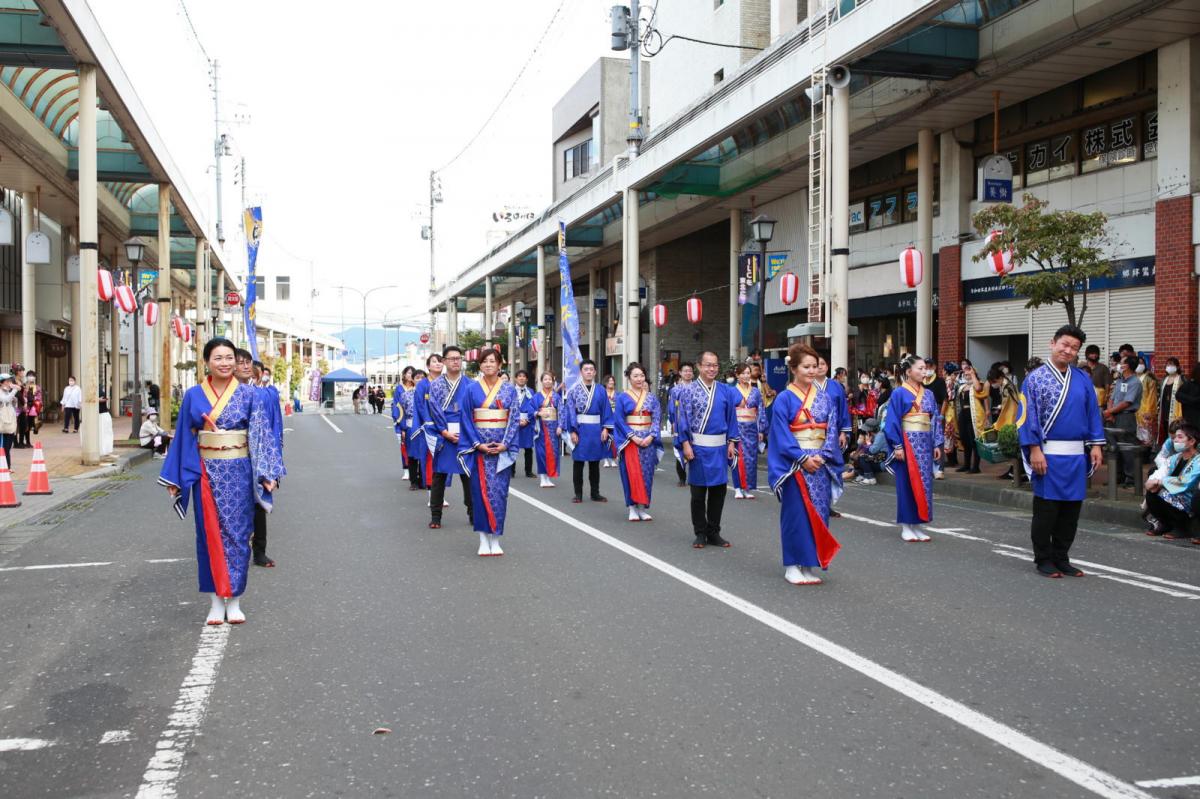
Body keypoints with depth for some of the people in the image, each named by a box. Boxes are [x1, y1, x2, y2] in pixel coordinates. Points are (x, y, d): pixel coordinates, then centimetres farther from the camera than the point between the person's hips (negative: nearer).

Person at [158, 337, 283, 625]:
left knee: (237, 532, 3)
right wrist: (176, 477, 4)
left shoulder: (249, 394, -1)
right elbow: (184, 437, 6)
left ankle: (234, 600, 14)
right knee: (211, 534, 6)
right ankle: (216, 601, 15)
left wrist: (268, 472, -12)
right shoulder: (193, 395, 3)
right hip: (206, 472, 1)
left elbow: (262, 433, -4)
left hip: (239, 472, -1)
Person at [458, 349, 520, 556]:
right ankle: (483, 539, 7)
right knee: (480, 490, 1)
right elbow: (466, 418, -1)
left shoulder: (509, 389, 3)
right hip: (478, 447, 0)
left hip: (502, 447, 0)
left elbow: (515, 418, 1)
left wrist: (505, 444, -10)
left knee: (499, 491, 0)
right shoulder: (472, 389, 2)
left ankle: (495, 538, 8)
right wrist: (478, 444, -11)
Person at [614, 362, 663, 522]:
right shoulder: (622, 397, 1)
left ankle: (643, 507, 9)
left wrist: (651, 436, -12)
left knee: (646, 474, 3)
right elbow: (619, 420, -5)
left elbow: (657, 418, 3)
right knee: (632, 474, -5)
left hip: (648, 440, 3)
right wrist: (633, 437, -15)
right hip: (630, 441, -2)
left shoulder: (651, 397, 8)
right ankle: (632, 507, 2)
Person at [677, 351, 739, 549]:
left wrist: (731, 442, 3)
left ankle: (713, 533, 19)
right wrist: (686, 444, -11)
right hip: (698, 448, -3)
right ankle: (700, 533, 16)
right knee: (698, 493, 5)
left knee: (718, 491, 7)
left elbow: (731, 418, 9)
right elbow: (683, 418, -5)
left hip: (720, 448, 3)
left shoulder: (726, 391, 6)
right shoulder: (689, 390, -3)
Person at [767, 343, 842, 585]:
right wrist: (803, 458, -17)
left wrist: (822, 456, -10)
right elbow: (782, 436, -10)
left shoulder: (825, 397, 8)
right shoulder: (784, 399, -5)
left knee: (817, 514, 6)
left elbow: (831, 431, 4)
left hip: (820, 464, 4)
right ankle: (792, 565, 8)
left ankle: (810, 564, 14)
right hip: (794, 465, -4)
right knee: (795, 513, -1)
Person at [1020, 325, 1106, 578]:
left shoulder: (1083, 379, 9)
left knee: (1071, 510, 9)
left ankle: (1061, 557, 20)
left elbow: (1093, 413, 12)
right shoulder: (1035, 378, -3)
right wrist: (1034, 449, -13)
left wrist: (1096, 445, 4)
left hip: (1077, 455, 4)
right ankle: (1044, 559, 13)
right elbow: (1028, 415, -7)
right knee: (1046, 509, 3)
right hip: (1048, 454, -4)